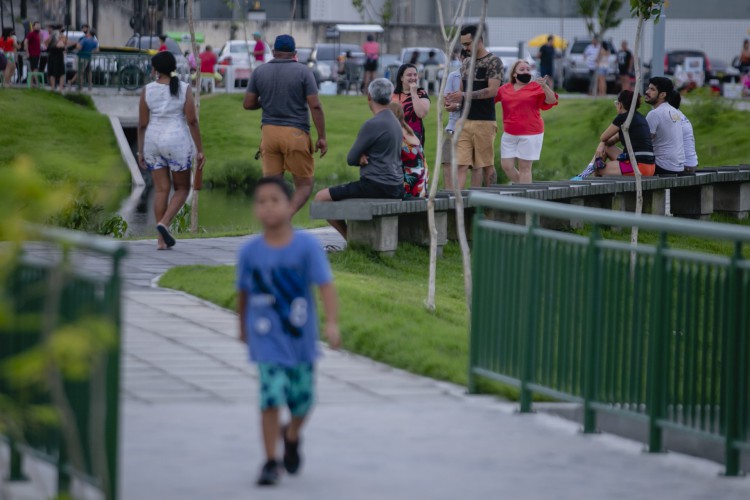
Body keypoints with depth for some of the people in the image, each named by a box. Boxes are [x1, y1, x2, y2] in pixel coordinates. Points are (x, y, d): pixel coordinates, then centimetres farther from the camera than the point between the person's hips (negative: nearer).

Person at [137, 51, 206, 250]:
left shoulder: (148, 90, -1)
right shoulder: (184, 89, -6)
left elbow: (142, 124, 0)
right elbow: (192, 121, -9)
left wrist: (141, 151, 8)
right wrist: (199, 150, -4)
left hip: (153, 142, 2)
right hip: (178, 142, -2)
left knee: (161, 190, 7)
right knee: (182, 188, 11)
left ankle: (162, 240, 5)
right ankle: (164, 223, -11)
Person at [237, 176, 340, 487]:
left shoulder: (307, 246, -11)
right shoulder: (249, 252, -5)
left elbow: (325, 285, -18)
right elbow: (243, 292, 10)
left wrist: (332, 323, -30)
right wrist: (242, 327, 21)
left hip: (300, 339, 1)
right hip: (266, 341, -1)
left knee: (302, 400, 12)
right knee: (270, 398, -13)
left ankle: (292, 437, 44)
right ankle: (270, 462, -2)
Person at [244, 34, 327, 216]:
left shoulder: (259, 72, 5)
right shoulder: (303, 72, -4)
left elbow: (248, 104, 5)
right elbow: (315, 106, -9)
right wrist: (322, 137, -4)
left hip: (269, 132, 3)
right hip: (295, 133, -3)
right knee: (304, 185, 4)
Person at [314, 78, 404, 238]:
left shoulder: (372, 125, -17)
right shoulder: (395, 122, 13)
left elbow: (351, 159, -11)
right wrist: (363, 158, -3)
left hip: (376, 187, -10)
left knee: (321, 198, -3)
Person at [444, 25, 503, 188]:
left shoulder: (493, 62, -6)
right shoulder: (466, 62, 16)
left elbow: (492, 90, -17)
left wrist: (465, 96, -22)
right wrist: (457, 104, 1)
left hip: (484, 121, -6)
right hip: (464, 121, 6)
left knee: (486, 165, 2)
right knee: (461, 164, -3)